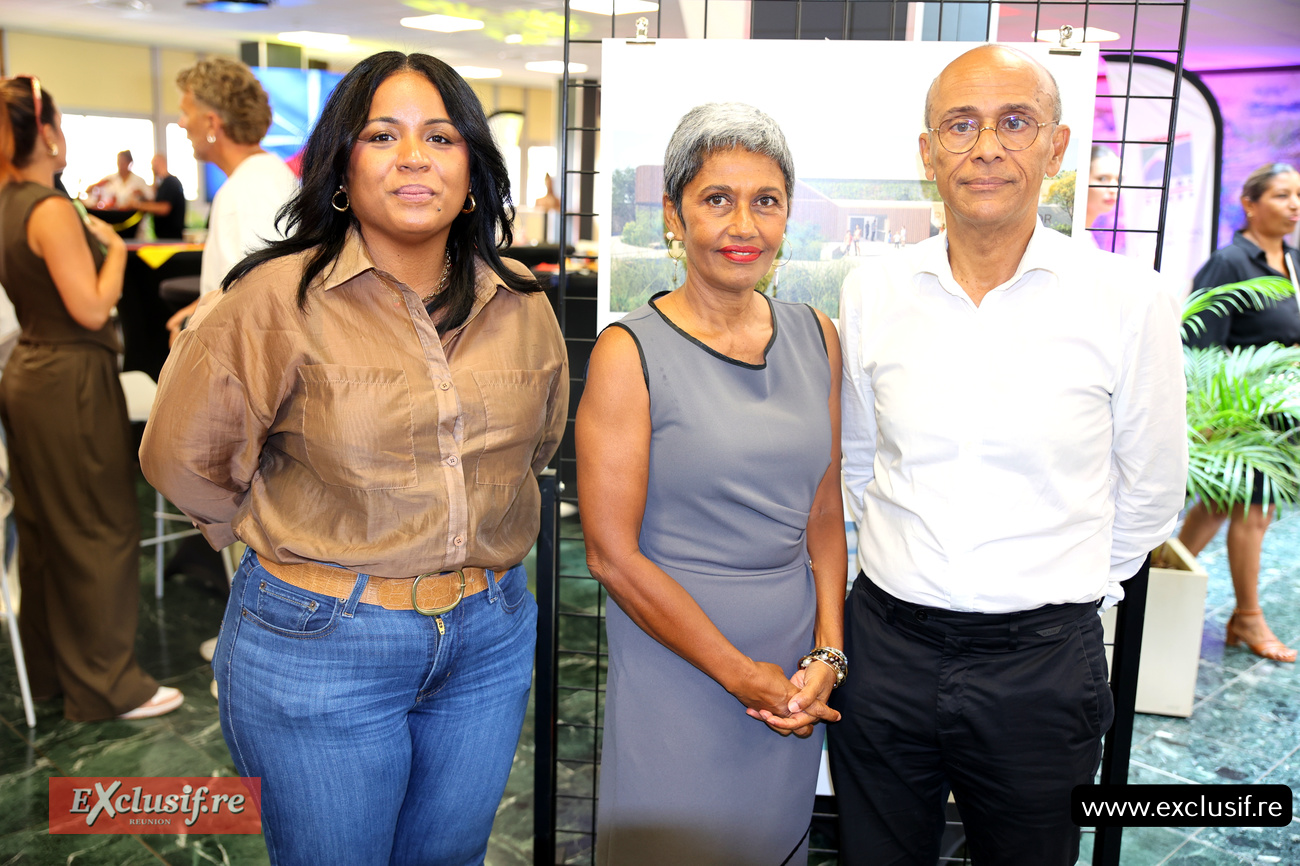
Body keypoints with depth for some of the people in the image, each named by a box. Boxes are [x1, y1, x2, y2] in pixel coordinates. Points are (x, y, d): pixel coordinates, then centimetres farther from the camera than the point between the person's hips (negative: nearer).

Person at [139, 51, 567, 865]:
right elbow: (183, 457, -4)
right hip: (320, 648, -4)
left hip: (492, 639, 4)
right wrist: (301, 549, 4)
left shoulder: (521, 303, 1)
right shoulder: (281, 298, -13)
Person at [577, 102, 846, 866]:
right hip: (675, 668, -4)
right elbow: (614, 554, -14)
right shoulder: (631, 353, -13)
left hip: (797, 674, 5)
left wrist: (826, 655, -3)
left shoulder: (816, 338, 3)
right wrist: (742, 675, -11)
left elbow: (825, 515, 7)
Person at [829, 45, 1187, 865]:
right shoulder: (874, 290, -1)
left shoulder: (1128, 299, -8)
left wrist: (1064, 589, 9)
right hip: (886, 646, 2)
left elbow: (1149, 495, 3)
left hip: (1041, 665, -1)